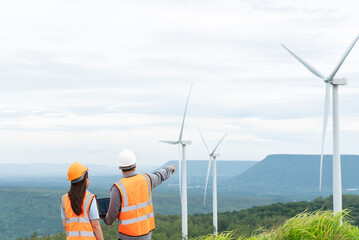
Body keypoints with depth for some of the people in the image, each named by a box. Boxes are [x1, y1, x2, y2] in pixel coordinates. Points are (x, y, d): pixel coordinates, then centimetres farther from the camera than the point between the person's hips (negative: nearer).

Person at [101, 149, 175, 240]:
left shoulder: (118, 188, -18)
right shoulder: (146, 180, -3)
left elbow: (113, 214, -14)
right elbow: (160, 176, 21)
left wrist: (106, 220, 11)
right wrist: (169, 169, 45)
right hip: (146, 232, 5)